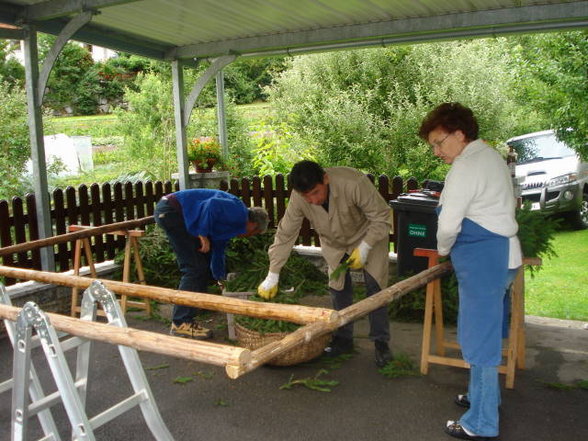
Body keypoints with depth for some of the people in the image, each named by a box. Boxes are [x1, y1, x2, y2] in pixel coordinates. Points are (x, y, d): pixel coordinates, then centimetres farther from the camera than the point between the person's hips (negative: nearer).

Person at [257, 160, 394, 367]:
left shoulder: (354, 183, -40)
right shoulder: (298, 198, -27)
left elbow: (382, 217, -26)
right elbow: (285, 235, -17)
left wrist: (364, 248, -29)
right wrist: (272, 276, -16)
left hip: (368, 236, -3)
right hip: (334, 243, 4)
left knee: (375, 286, -8)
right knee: (338, 288, 4)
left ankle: (381, 342, 4)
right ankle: (343, 338, 20)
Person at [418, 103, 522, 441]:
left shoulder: (466, 167, -17)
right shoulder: (491, 157, 15)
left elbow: (448, 225, -19)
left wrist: (444, 249, 2)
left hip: (483, 261, -10)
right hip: (502, 254, 10)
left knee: (479, 338, -2)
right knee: (486, 331, 22)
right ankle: (486, 395, 39)